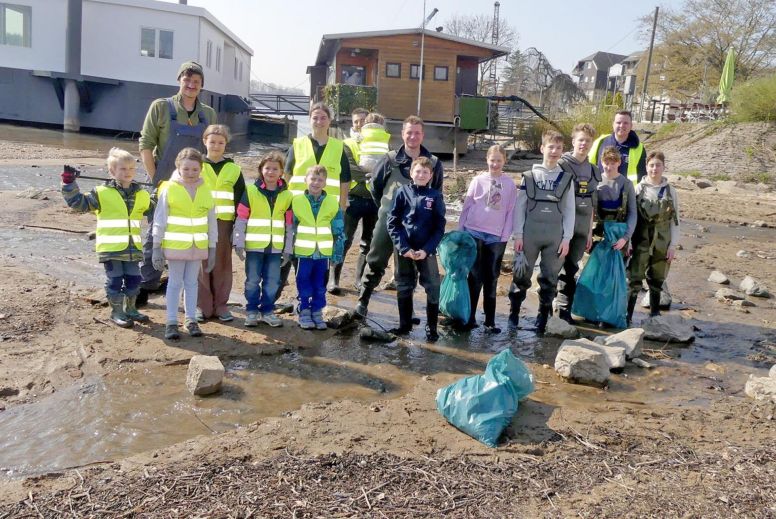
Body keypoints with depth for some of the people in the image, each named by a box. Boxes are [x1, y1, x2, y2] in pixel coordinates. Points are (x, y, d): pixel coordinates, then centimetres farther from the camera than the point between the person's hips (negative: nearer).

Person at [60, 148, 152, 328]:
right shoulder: (102, 193, -5)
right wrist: (69, 184, -12)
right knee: (115, 281, 2)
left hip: (133, 247, 5)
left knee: (133, 279, 12)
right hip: (111, 248, -4)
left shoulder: (141, 194, 9)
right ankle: (116, 312, 16)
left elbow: (153, 211, 26)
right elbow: (79, 202, -5)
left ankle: (130, 309, 29)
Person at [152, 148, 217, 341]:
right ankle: (171, 322, 12)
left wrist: (212, 248, 7)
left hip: (198, 246, 3)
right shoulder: (169, 189, -7)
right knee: (175, 283, 5)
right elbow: (159, 220, -4)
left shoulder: (205, 191, 1)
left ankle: (191, 320, 22)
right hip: (174, 245, -3)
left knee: (192, 282, 13)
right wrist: (156, 247, -4)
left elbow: (212, 222, 6)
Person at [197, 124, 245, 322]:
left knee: (222, 265, 6)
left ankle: (221, 305, 16)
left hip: (224, 224, 1)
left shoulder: (234, 169, 6)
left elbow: (241, 201, 6)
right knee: (201, 266, 3)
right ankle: (202, 306, 13)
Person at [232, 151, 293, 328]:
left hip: (275, 246, 2)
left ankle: (267, 310, 21)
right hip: (254, 245, -2)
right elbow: (241, 219, -1)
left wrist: (288, 249, 7)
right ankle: (252, 310, 18)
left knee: (272, 281, 6)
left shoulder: (287, 195, 6)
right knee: (252, 280, 4)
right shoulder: (251, 191, -2)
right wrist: (238, 243, -5)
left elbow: (289, 224, 9)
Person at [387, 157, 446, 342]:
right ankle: (405, 324, 26)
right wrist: (404, 247, -11)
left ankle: (431, 328, 13)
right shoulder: (402, 192, -1)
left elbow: (439, 227, -1)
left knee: (433, 288, 1)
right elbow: (392, 222, -3)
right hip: (404, 250, 1)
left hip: (427, 251, -1)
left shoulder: (435, 196, 0)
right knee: (403, 288, 12)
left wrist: (426, 249, -12)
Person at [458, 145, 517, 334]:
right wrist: (460, 230, 2)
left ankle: (490, 320, 13)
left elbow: (510, 212, 4)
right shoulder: (478, 180, 2)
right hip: (474, 233, -1)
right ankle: (470, 317, 10)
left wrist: (505, 236, -2)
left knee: (491, 279, 7)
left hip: (496, 237, 1)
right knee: (475, 277, 2)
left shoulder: (510, 184, 3)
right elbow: (467, 206, 4)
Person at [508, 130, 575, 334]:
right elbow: (519, 206, 2)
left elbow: (570, 211, 6)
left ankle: (543, 317, 16)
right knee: (522, 275, 3)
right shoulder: (529, 176, 3)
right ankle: (514, 311, 16)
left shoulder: (566, 179, 6)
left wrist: (566, 238, -1)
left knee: (549, 279, 6)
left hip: (555, 238, 1)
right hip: (529, 235, -1)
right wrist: (518, 235, -4)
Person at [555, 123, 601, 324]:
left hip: (581, 229, 5)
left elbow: (592, 204, 17)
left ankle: (564, 307, 15)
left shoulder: (593, 170, 12)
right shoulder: (562, 165, -4)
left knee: (571, 268, 8)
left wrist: (590, 231, 16)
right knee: (563, 268, -2)